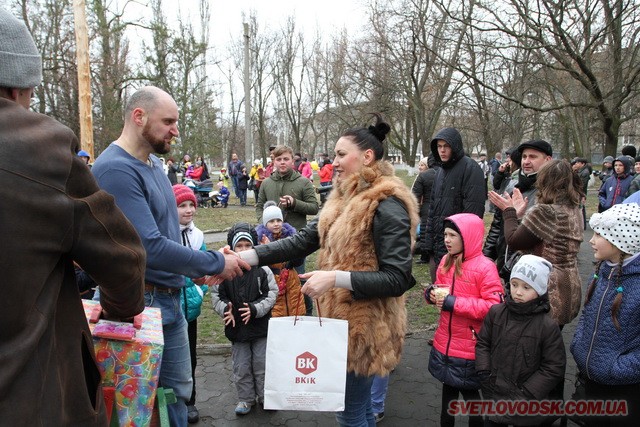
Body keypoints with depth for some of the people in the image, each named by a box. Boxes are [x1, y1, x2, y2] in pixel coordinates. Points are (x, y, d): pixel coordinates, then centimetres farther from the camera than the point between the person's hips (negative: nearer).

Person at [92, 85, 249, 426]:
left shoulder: (153, 163, 8)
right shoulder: (115, 169, -21)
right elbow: (150, 247, -27)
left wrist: (201, 266, 4)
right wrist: (216, 263, -17)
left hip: (170, 298, 9)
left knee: (178, 390, 20)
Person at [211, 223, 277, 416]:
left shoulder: (262, 269, -9)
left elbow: (271, 294, -6)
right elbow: (216, 294, -1)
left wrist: (255, 309, -18)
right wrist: (225, 309, -18)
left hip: (260, 326, -1)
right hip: (236, 328, 1)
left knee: (262, 364, 11)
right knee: (241, 367, 13)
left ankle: (264, 396, 31)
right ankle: (245, 398, 31)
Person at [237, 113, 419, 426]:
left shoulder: (387, 206, -20)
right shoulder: (345, 199, 9)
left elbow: (398, 278, -23)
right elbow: (302, 241, 4)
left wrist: (336, 278, -29)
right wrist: (244, 257, -5)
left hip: (365, 327, -9)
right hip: (341, 320, 9)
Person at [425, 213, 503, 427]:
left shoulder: (485, 267, -17)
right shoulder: (446, 261, 2)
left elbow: (495, 306, -21)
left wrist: (454, 303, -24)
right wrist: (432, 294, -9)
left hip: (470, 347, -6)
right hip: (445, 343, 6)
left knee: (469, 392, 12)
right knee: (448, 389, 20)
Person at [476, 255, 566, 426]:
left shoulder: (547, 326, -17)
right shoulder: (496, 312, -7)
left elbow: (554, 368, -12)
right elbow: (482, 343, 4)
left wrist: (526, 394, -13)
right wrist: (485, 376, -5)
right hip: (495, 396, 3)